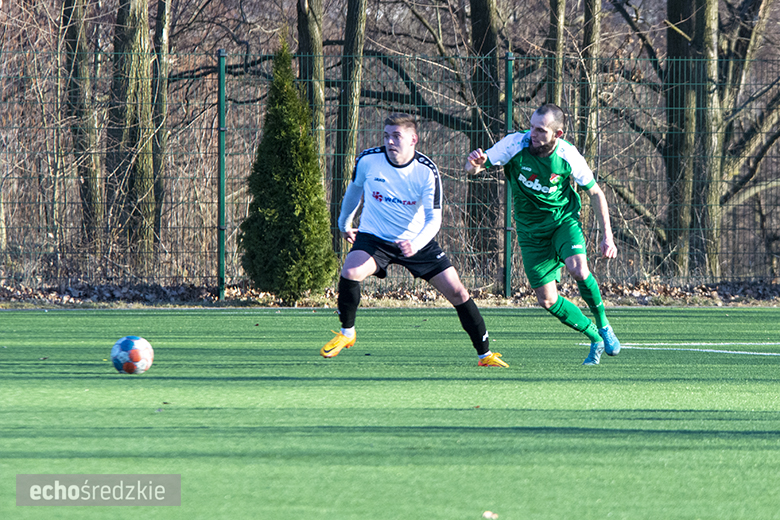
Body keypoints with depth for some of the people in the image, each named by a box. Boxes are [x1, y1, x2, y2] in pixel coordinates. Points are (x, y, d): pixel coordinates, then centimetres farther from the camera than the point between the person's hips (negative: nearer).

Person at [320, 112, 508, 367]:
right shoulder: (368, 160, -13)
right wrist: (344, 222, 22)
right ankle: (346, 333, -6)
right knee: (350, 272, -31)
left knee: (457, 292, -6)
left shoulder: (427, 172, -18)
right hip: (374, 237, 0)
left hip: (417, 240, 0)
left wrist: (415, 245, -39)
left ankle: (485, 354, 10)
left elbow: (433, 219, -20)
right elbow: (355, 188, 10)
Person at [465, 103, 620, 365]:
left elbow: (595, 192, -3)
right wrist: (474, 163, -43)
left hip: (564, 219, -2)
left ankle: (603, 324, -3)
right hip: (531, 229, 2)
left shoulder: (568, 156, -18)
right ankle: (595, 338, 16)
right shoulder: (515, 144, -20)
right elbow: (473, 168, -16)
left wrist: (607, 236, -7)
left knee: (578, 269, -29)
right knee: (547, 300, -4)